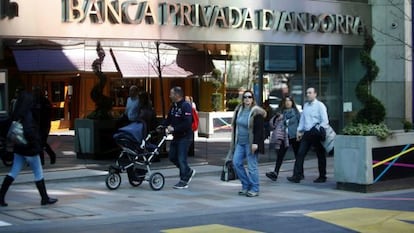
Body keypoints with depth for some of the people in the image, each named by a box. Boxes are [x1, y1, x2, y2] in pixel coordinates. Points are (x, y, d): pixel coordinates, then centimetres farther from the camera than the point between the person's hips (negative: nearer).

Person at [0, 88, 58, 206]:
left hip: (19, 148, 8)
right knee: (38, 173, 5)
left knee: (13, 172, 10)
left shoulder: (16, 115, 6)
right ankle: (45, 198, 13)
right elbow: (28, 131, -27)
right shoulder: (28, 114, -19)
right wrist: (35, 142, -16)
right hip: (30, 148, -8)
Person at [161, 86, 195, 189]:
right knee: (172, 157, 12)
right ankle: (189, 171, 28)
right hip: (176, 136, 9)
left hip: (184, 136, -9)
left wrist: (174, 128, -25)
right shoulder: (173, 106, 12)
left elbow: (187, 123, -24)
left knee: (181, 158, -6)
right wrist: (163, 126, -2)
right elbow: (169, 119, 16)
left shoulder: (186, 106, -16)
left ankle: (184, 181, 4)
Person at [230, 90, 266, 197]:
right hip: (240, 143, 8)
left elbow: (259, 129, -15)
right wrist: (234, 141, 16)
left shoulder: (256, 112, -11)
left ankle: (254, 189, 6)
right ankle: (246, 185, 16)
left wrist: (255, 143, -22)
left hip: (250, 143, -7)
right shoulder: (239, 110, 11)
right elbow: (235, 126, 18)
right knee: (236, 162, 4)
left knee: (252, 166, -3)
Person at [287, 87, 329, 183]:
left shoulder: (320, 105, -6)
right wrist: (299, 131, 12)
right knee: (300, 154, -3)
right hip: (306, 134, 6)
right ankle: (297, 176, -5)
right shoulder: (305, 105, 13)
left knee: (320, 156, 5)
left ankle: (322, 177, 15)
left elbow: (325, 121, -10)